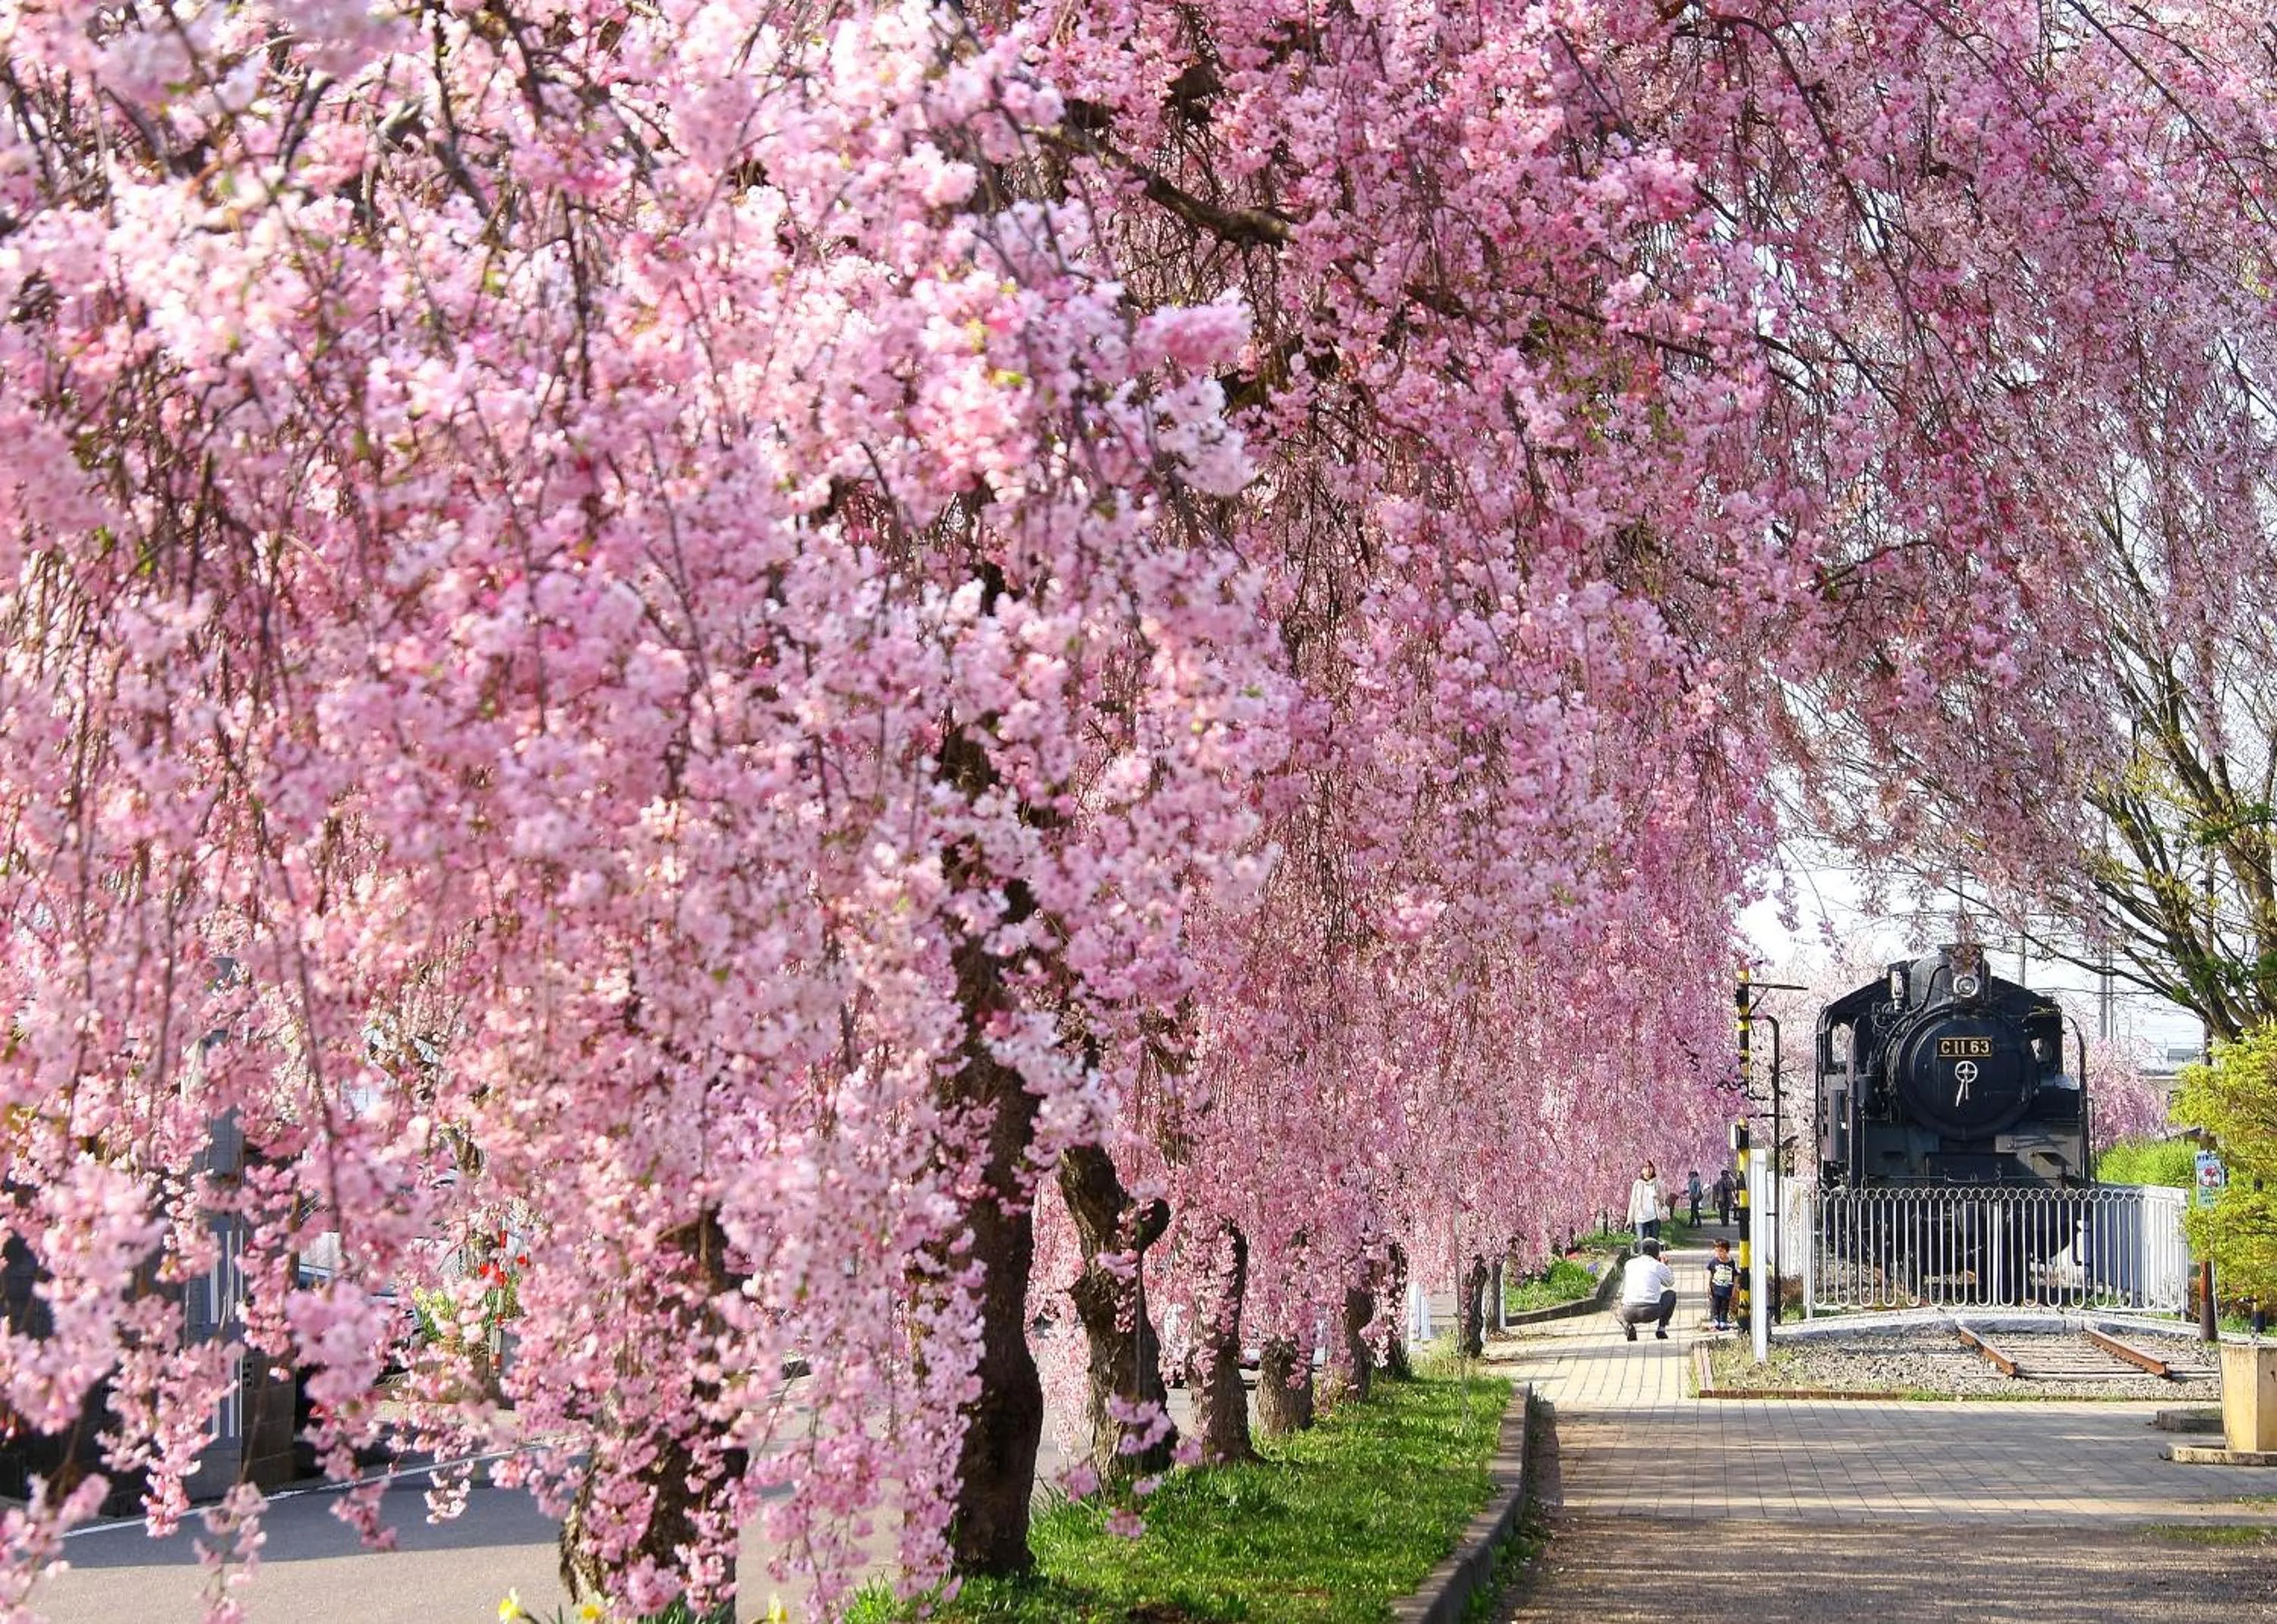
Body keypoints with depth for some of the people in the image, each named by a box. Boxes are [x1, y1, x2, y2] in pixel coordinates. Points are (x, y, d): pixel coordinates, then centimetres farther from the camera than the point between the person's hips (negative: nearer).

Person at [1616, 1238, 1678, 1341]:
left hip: (1630, 1313, 1)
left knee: (1617, 1311, 38)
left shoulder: (1629, 1264, 15)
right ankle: (1661, 1328, 16)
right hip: (1652, 1312, -1)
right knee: (1671, 1294, 28)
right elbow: (1670, 1282, 29)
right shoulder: (1659, 1266, 8)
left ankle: (1627, 1325, 2)